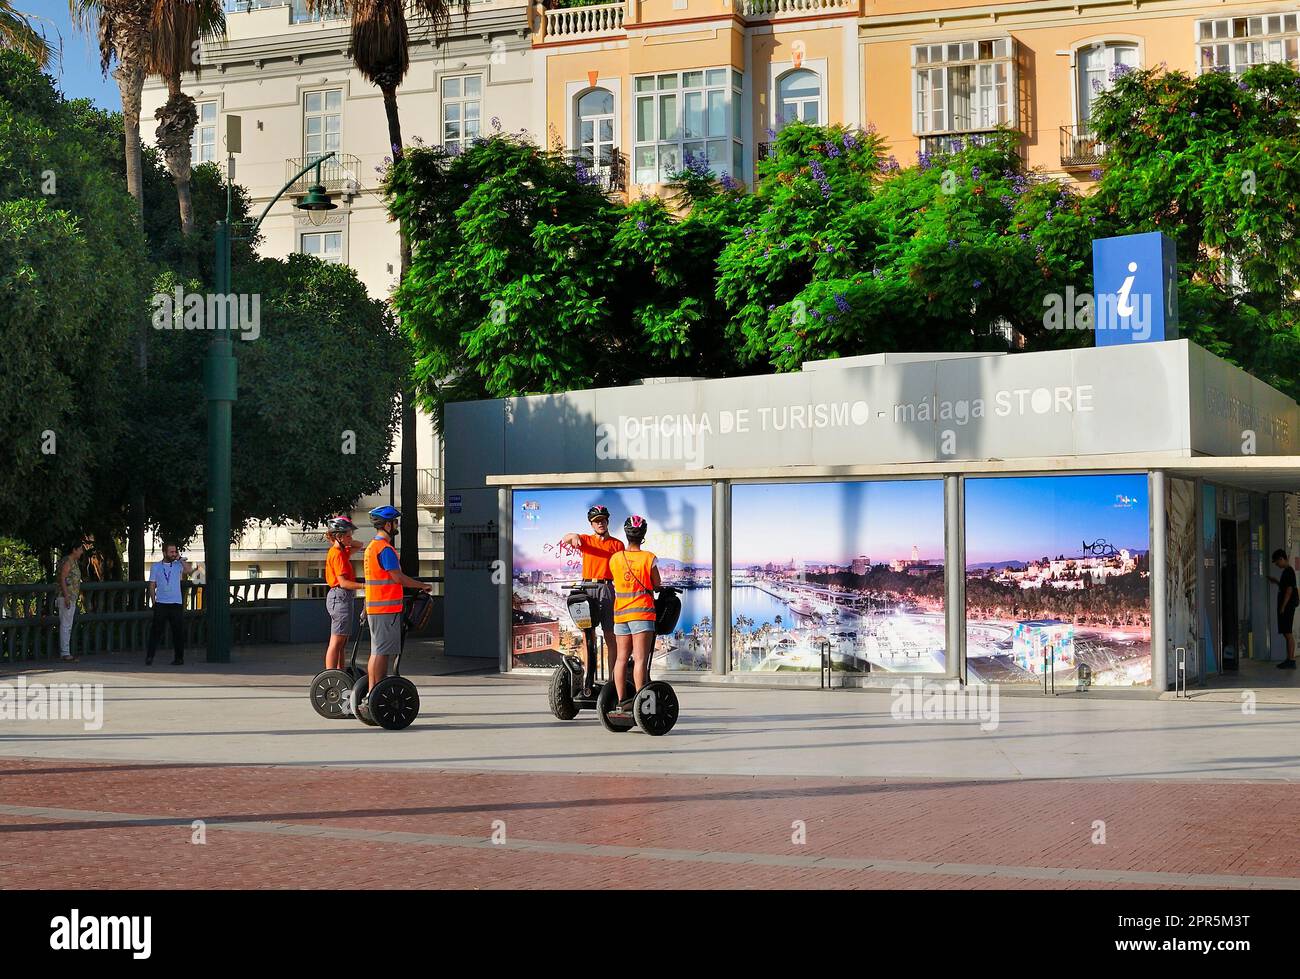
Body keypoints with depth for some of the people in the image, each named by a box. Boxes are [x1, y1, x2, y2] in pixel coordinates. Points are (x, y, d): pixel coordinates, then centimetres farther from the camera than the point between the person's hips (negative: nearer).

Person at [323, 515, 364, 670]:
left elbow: (359, 546, 30)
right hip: (341, 597, -10)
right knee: (336, 642, -9)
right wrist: (364, 586, -26)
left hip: (338, 597, 10)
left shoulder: (341, 551, 14)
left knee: (341, 642, 13)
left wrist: (345, 541, 11)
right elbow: (343, 582, -20)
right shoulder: (338, 554, -14)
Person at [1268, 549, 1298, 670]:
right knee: (1286, 633, 11)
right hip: (1286, 606, 10)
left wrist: (1283, 607, -19)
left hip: (1287, 606, -10)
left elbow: (1289, 590, -19)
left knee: (1288, 633, -9)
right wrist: (1276, 581, 23)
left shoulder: (1289, 571, -14)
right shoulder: (1286, 571, 16)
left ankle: (1291, 661, -10)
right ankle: (1289, 659, 14)